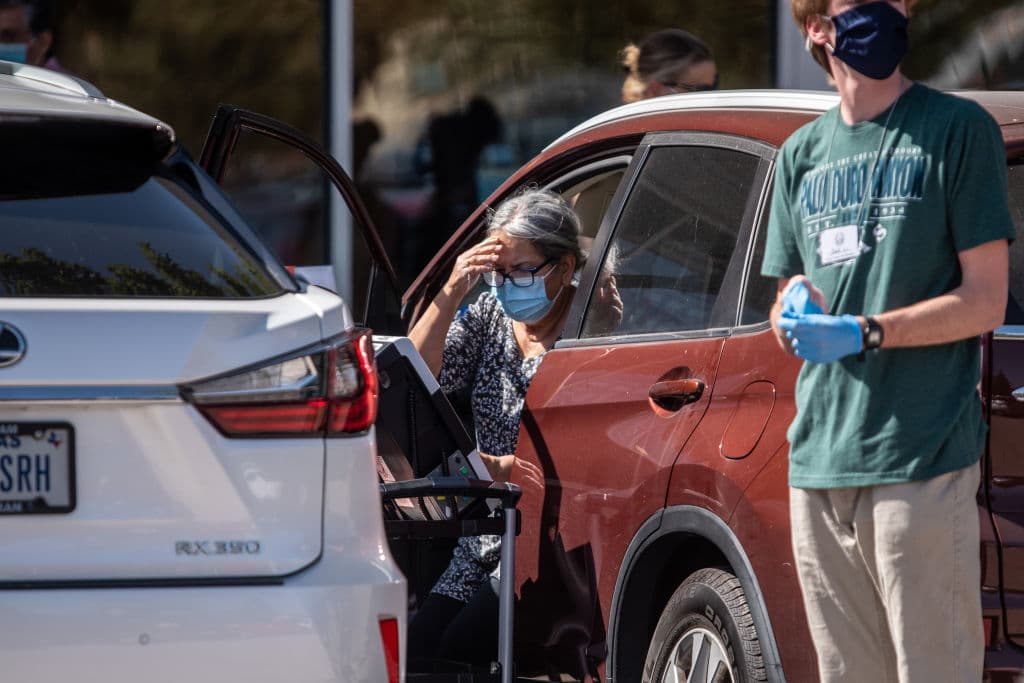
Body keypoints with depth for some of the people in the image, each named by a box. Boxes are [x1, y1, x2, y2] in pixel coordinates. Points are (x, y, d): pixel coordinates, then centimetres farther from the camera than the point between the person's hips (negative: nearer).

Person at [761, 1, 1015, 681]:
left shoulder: (958, 129, 0)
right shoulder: (802, 154, 18)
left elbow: (984, 302, -4)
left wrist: (863, 334, -15)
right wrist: (796, 310, -1)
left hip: (922, 459, -5)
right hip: (818, 464, 6)